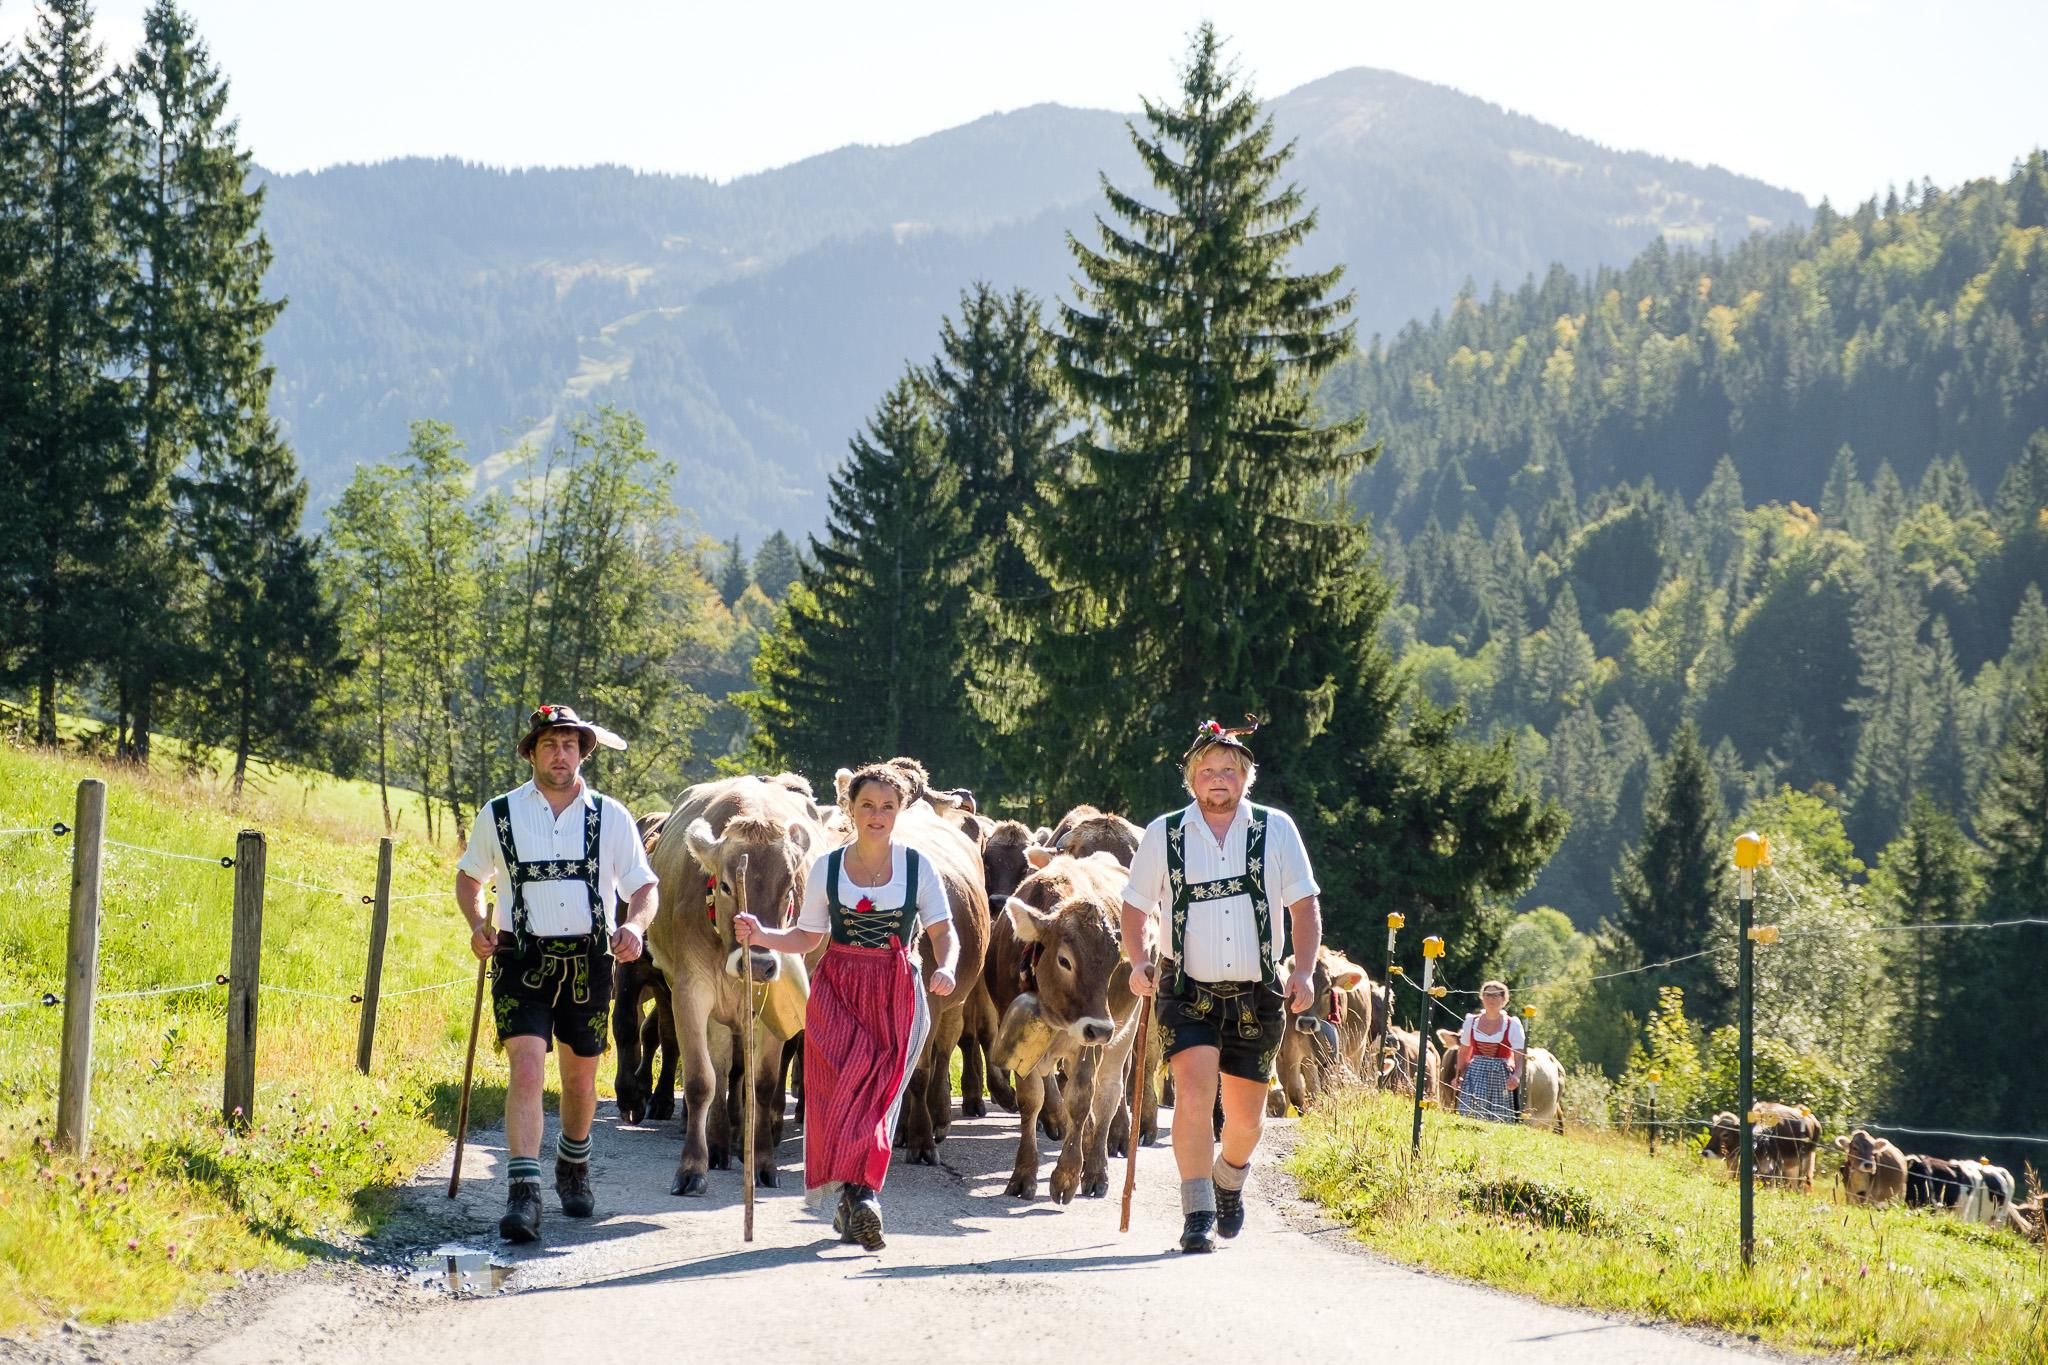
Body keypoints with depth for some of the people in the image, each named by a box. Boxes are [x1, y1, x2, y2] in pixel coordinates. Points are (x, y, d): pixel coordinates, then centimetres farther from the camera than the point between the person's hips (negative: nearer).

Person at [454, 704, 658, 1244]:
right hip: (523, 960, -2)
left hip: (589, 961, 2)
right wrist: (477, 924, -2)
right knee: (527, 1071, -17)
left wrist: (635, 925, -13)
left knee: (580, 1078, 15)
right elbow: (469, 876, 17)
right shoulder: (500, 814, 4)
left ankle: (573, 1168, 40)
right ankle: (524, 1196, -22)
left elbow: (644, 886, 8)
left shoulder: (611, 818, 4)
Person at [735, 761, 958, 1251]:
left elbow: (944, 933, 0)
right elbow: (807, 937, 10)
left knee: (878, 1095, -8)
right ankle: (861, 1195, -13)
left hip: (896, 995, 0)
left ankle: (854, 1199, -9)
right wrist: (762, 936, -7)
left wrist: (946, 969, -20)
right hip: (836, 991, 1)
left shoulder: (918, 867, 3)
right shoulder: (827, 868, 6)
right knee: (842, 1085, -15)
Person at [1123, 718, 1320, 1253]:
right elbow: (1135, 905, 8)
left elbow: (1304, 905, 3)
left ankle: (1229, 1182, 41)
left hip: (1256, 996, 1)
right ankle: (1197, 1215, -16)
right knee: (1193, 1095, -21)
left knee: (1246, 1117, 9)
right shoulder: (1164, 835, 1)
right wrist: (1138, 960, -10)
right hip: (1188, 991, -1)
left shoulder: (1275, 830, 2)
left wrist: (1304, 972, -10)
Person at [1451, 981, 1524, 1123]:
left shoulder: (1512, 1025, 2)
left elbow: (1519, 1057, -4)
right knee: (1471, 1113, -17)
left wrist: (1516, 1075, -22)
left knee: (1498, 1121, -5)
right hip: (1475, 1075, 1)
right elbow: (1463, 1053, 18)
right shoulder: (1471, 1022, 10)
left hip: (1501, 1078, -1)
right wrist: (1458, 1075, 5)